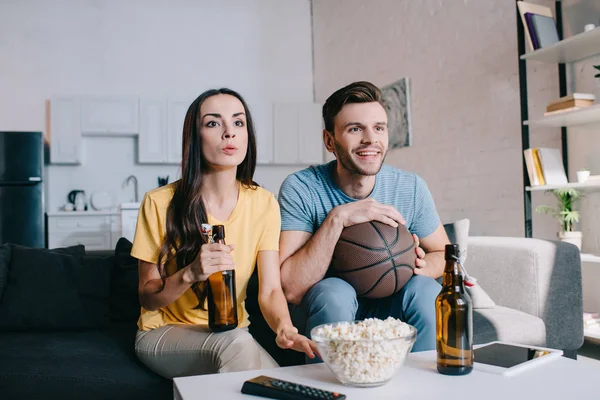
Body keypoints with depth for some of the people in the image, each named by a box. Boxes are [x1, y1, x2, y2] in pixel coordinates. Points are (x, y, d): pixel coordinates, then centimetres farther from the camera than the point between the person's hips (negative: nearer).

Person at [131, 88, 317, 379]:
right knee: (236, 343, -32)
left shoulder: (264, 204, -6)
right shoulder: (160, 203, -12)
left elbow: (270, 289, -12)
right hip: (165, 332, -1)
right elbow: (148, 297, -7)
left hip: (232, 331, 2)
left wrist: (284, 327, -34)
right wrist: (190, 274, -28)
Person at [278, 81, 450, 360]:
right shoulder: (300, 188, -17)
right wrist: (337, 218, -33)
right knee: (334, 292, -32)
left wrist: (421, 266, -17)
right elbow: (290, 289, -24)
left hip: (386, 306, 3)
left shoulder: (411, 188, -7)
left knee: (426, 290, -25)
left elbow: (444, 253, 7)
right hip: (325, 308, -2)